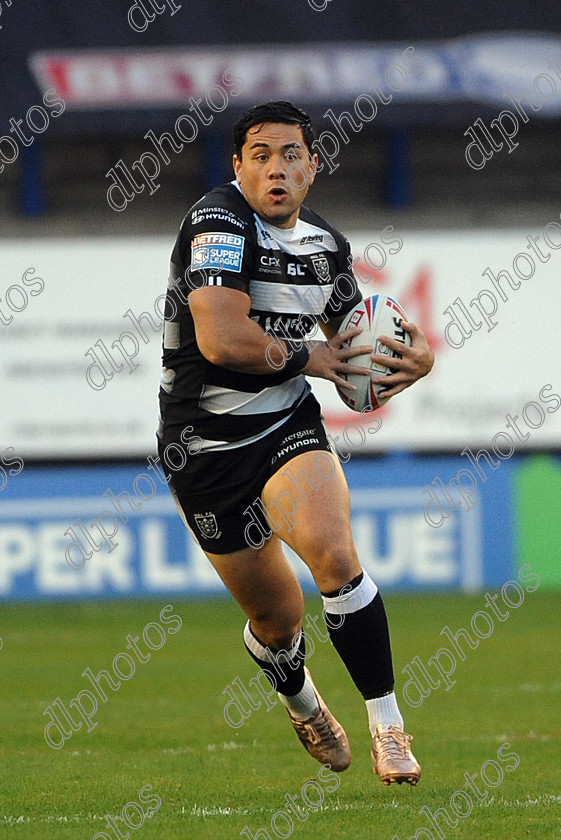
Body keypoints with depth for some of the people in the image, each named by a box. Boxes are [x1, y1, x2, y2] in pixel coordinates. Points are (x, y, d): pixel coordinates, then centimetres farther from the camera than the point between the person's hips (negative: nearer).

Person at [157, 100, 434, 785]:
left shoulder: (326, 245, 4)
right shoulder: (220, 221, -17)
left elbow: (351, 339, 21)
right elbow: (221, 339, -30)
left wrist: (415, 356, -1)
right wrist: (308, 357, -16)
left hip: (288, 426, 3)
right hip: (204, 442, -3)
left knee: (334, 555, -25)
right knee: (277, 616, 7)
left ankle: (387, 726, -17)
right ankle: (302, 704, 42)